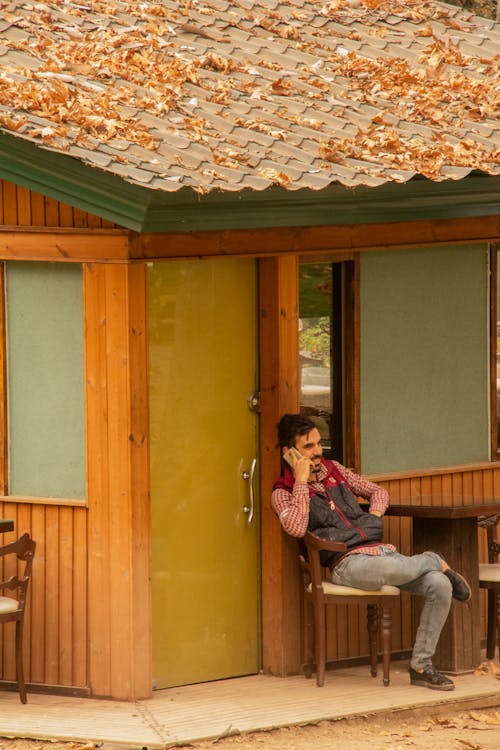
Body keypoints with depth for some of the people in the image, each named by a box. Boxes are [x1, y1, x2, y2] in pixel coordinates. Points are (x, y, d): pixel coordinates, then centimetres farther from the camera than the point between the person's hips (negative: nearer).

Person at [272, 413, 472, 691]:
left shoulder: (333, 469, 20)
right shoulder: (283, 493, 3)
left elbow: (378, 492, 30)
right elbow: (296, 528, -19)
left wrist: (373, 518, 8)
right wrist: (302, 480, -12)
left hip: (381, 550, 6)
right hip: (348, 562, -6)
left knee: (440, 585, -17)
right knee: (393, 569, -39)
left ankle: (421, 666, -9)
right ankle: (435, 561, -2)